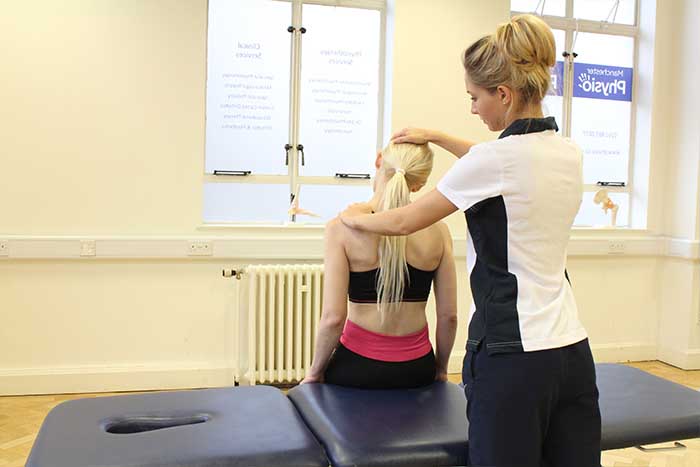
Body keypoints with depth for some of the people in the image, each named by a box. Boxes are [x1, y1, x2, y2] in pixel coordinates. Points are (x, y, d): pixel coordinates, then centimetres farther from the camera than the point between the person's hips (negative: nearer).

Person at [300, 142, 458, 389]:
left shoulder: (342, 227, -13)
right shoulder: (437, 230, -4)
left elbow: (333, 317, -16)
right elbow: (449, 315, -1)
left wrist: (315, 373, 0)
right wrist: (440, 369, 16)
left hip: (358, 367, -3)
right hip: (417, 369, 3)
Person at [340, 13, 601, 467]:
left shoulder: (495, 157, -16)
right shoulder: (569, 152, 6)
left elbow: (404, 221, -5)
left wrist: (355, 217, 15)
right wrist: (437, 137, 32)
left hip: (512, 355, -8)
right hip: (573, 350, 8)